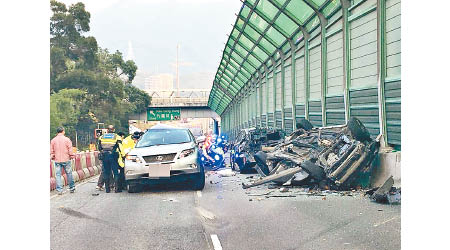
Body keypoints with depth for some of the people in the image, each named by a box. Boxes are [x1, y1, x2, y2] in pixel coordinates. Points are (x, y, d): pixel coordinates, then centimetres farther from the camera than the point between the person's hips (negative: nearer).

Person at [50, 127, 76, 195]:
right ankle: (72, 188, 17)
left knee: (58, 175, 4)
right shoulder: (67, 139, -5)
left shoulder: (53, 140, 2)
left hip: (57, 160, 2)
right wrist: (72, 156, 9)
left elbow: (51, 151, 6)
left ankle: (59, 190, 0)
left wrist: (52, 157, 19)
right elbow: (70, 150, -4)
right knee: (69, 174, 9)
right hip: (66, 160, -2)